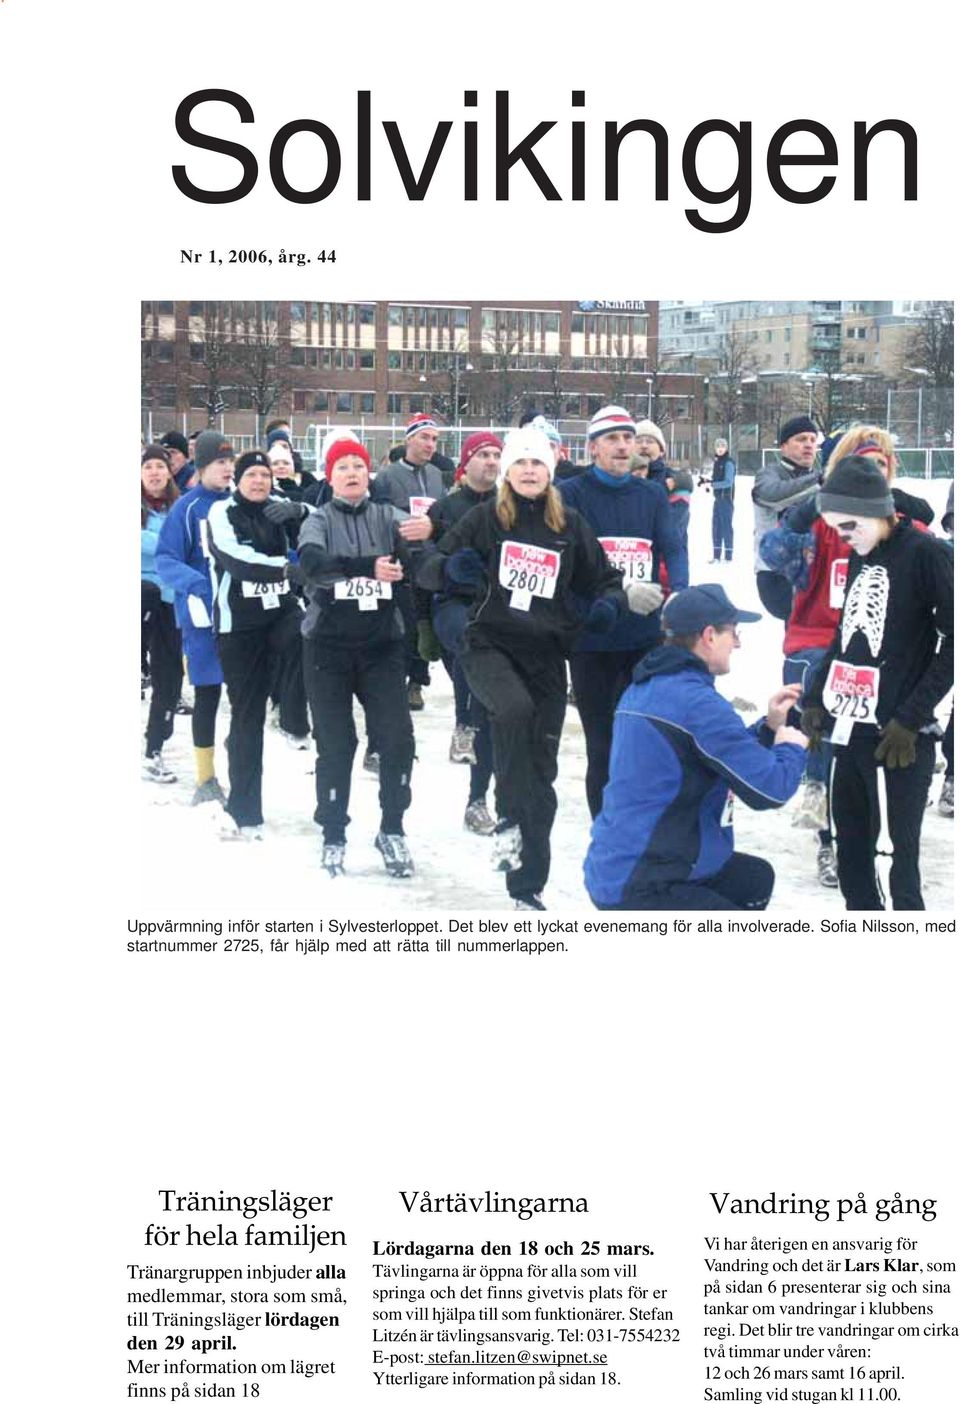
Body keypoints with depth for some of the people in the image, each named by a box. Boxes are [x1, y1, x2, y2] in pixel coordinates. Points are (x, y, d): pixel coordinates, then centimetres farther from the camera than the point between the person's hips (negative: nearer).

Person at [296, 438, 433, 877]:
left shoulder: (388, 516, 4)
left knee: (397, 739, -5)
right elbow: (312, 563, -21)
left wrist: (428, 534, -38)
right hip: (328, 646, -1)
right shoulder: (320, 520, 1)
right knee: (335, 745, 2)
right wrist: (370, 566, -33)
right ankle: (333, 837, 15)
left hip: (382, 644, 1)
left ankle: (391, 830, 13)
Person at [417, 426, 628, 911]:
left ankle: (528, 888, 14)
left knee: (541, 768, 4)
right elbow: (429, 567, -2)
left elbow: (603, 578, 15)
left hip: (546, 652, 3)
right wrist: (452, 567, -26)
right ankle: (510, 818, -17)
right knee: (515, 709, -35)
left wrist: (609, 602, -9)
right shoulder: (485, 517, 0)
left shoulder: (570, 525, 6)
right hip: (489, 643, -3)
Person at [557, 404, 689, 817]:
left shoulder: (652, 495, 10)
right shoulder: (572, 494, -2)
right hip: (591, 640, -3)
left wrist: (678, 593, -20)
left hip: (646, 636, 3)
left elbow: (674, 549, 0)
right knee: (602, 746, 6)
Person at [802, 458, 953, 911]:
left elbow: (952, 643, -12)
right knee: (851, 856, 14)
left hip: (896, 739, -8)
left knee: (891, 864, -10)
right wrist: (816, 699, 16)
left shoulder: (925, 554, -10)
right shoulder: (859, 558, 13)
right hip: (850, 730, 8)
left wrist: (909, 719, -13)